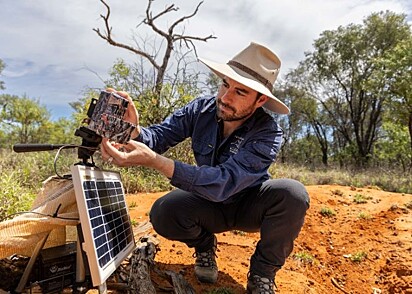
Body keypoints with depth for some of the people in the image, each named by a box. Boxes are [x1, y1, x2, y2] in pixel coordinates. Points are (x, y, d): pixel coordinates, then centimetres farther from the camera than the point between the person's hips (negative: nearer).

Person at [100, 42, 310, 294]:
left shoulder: (268, 134, -29)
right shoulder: (201, 109, -17)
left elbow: (223, 182, -41)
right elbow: (159, 135, -17)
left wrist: (153, 160, -50)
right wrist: (134, 131, -42)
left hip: (251, 206, -2)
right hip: (210, 204, 2)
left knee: (293, 193, -33)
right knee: (163, 213, -27)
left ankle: (262, 272, -6)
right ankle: (204, 244, 8)